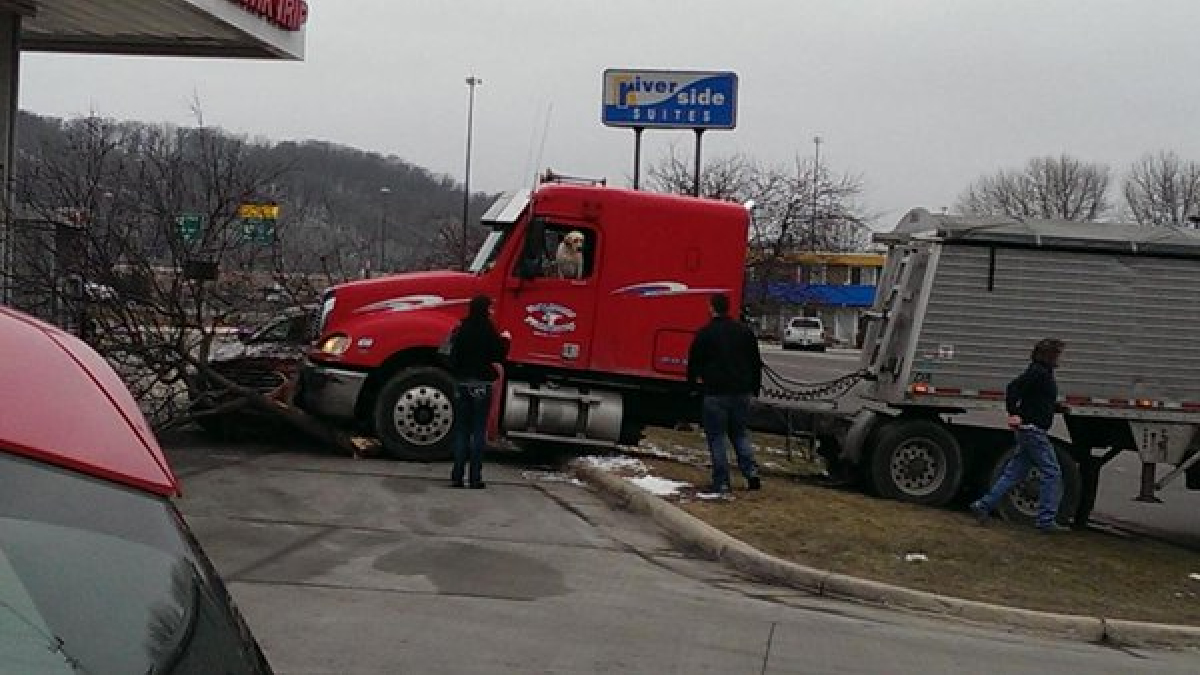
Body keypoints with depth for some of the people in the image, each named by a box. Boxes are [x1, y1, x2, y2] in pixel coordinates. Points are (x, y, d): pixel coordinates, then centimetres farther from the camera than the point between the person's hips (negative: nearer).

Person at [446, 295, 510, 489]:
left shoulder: (461, 330, 4)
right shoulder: (488, 330, -10)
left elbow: (454, 357, 7)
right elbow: (499, 356, -8)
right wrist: (505, 340, 9)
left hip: (461, 383, 5)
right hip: (481, 384, -4)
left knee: (462, 430, 9)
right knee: (479, 431, 1)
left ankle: (457, 476, 5)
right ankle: (475, 478, 0)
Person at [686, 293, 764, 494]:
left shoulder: (705, 334, -6)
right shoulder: (745, 331, 9)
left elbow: (694, 362, 0)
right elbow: (756, 362, 14)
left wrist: (693, 382, 17)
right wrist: (755, 387, 22)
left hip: (715, 393, -5)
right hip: (742, 392, 5)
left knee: (716, 436, 2)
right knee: (739, 433, 18)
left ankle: (722, 482, 0)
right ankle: (751, 471, 1)